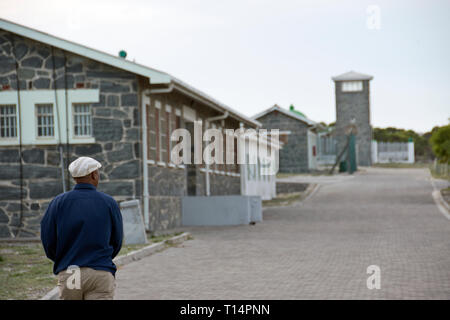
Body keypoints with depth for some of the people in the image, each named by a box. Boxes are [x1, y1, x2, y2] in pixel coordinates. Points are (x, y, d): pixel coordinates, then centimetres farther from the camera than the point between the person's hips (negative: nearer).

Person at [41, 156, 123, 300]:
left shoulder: (58, 202, 1)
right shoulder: (109, 203, 0)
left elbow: (47, 240, 2)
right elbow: (117, 241, 6)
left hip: (67, 273, 2)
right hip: (101, 272, -2)